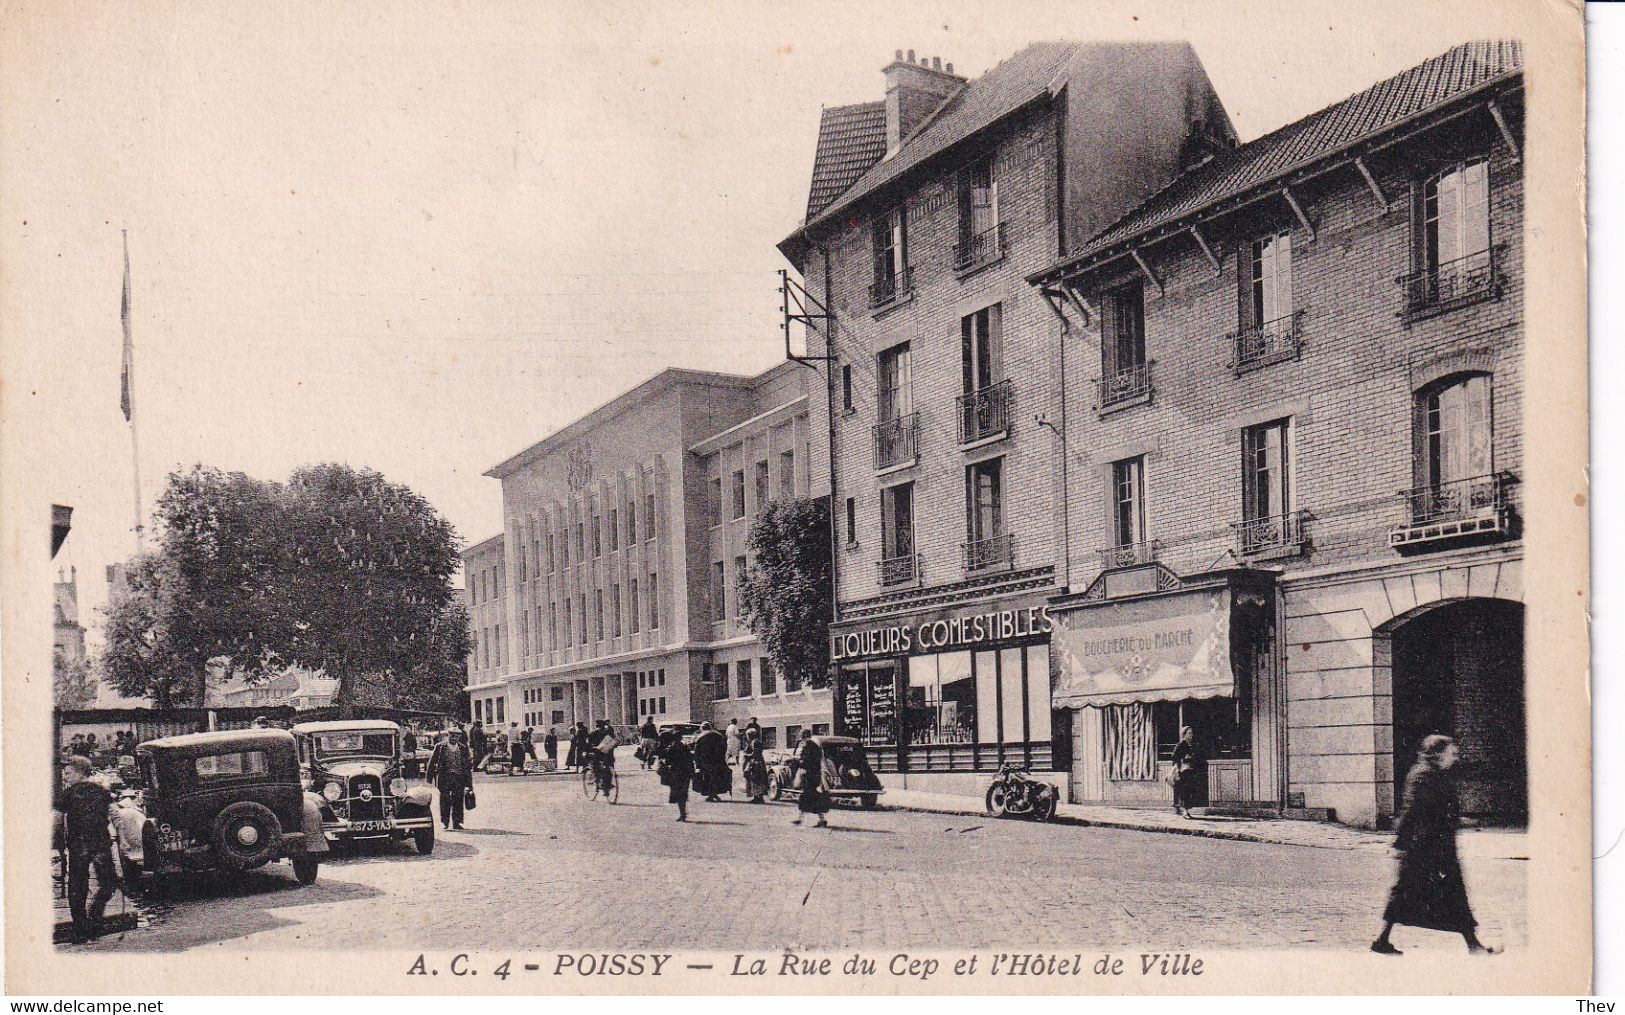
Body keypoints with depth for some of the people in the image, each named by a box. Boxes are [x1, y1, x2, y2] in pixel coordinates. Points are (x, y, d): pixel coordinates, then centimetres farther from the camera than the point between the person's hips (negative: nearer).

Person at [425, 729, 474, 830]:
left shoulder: (463, 748, 10)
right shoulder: (440, 747, 3)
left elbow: (468, 764, 12)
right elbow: (432, 762, 5)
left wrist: (468, 781, 8)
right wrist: (430, 777, 2)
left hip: (459, 778, 2)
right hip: (444, 777, -2)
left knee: (458, 800, 2)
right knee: (445, 800, -2)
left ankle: (457, 822, 8)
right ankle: (444, 822, 6)